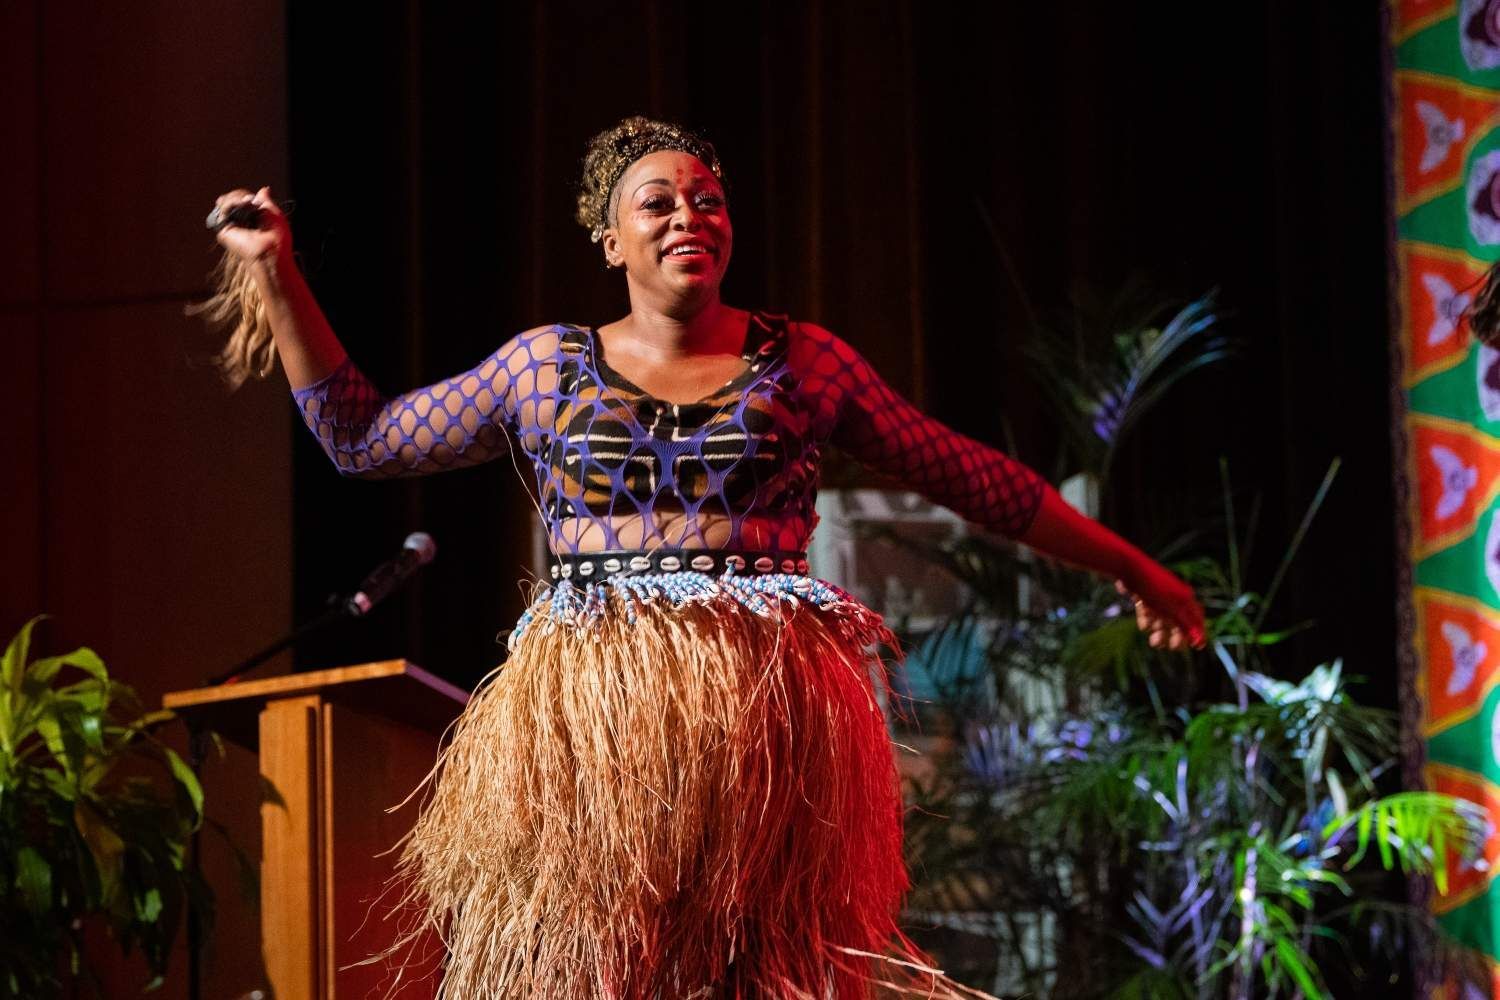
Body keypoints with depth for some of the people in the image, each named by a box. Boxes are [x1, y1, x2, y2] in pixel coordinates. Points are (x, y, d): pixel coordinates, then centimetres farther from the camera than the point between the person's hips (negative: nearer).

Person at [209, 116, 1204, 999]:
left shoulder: (804, 361, 9)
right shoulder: (544, 366, 11)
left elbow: (979, 480, 13)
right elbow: (362, 436, 17)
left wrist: (1135, 570, 14)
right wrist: (278, 275, 13)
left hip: (766, 715, -1)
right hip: (588, 714, 1)